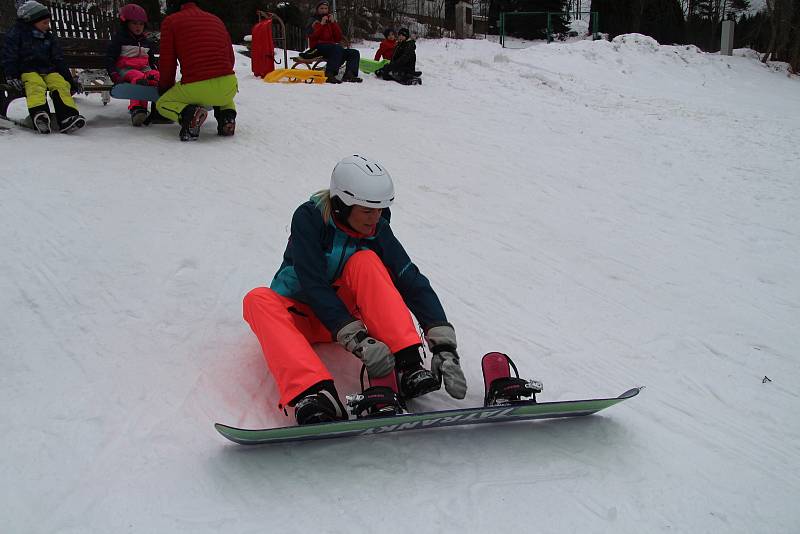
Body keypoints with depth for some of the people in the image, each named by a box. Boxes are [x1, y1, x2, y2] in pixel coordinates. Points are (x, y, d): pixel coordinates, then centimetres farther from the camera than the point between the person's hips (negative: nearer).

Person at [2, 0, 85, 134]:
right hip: (27, 71, -4)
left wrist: (71, 81, 13)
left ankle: (68, 118, -45)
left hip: (49, 71, 4)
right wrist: (12, 76, -15)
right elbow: (9, 58, 1)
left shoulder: (49, 37, 21)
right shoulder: (17, 34, 7)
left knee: (61, 84, -27)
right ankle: (39, 115, -61)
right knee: (36, 85, -36)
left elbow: (59, 61, 21)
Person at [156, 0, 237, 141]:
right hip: (229, 87, 4)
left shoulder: (170, 21, 7)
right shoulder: (217, 20, 20)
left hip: (195, 89, -4)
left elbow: (167, 62, 7)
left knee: (162, 104, 23)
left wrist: (165, 87, 26)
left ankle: (188, 113, -9)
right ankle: (226, 114, 7)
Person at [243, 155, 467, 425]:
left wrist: (443, 344, -30)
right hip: (299, 314, -1)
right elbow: (313, 285, -30)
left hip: (344, 309, 2)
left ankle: (405, 367, -38)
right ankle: (314, 393, -54)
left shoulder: (377, 230, -12)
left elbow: (414, 284, -18)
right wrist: (358, 339, -42)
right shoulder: (308, 218, -21)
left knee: (366, 261, -26)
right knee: (257, 300, -34)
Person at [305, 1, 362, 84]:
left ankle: (349, 74, -34)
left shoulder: (331, 22, 25)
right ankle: (329, 75, -47)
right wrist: (321, 24, -8)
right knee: (338, 48, -36)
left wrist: (333, 23, 2)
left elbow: (338, 39, 10)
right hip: (318, 47, -6)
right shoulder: (313, 20, 14)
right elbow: (311, 35, -7)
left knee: (355, 53, -12)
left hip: (331, 48, 6)